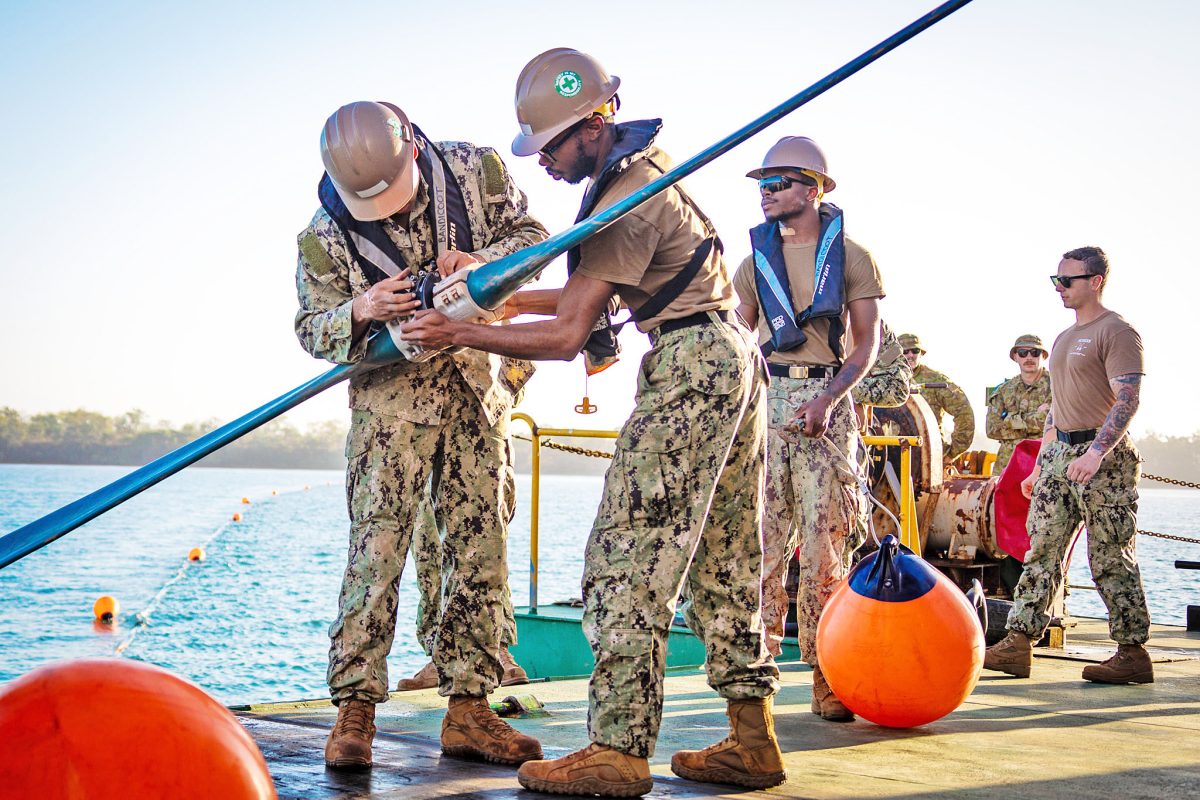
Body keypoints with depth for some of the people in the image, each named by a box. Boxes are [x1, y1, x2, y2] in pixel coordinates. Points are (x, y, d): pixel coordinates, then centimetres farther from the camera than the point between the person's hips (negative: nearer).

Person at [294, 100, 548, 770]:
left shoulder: (476, 170, -5)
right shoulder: (325, 234, -8)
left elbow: (533, 234, 5)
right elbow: (312, 328, 0)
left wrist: (482, 261, -16)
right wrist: (359, 311, -23)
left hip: (477, 383, 3)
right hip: (392, 391, -2)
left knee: (481, 545, 2)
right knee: (377, 545, -13)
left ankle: (469, 711, 9)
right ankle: (355, 710, -7)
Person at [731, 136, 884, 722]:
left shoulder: (850, 256, 6)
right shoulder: (757, 257, 15)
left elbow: (866, 343, 2)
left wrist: (829, 398, -13)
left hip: (825, 400, -3)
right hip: (765, 399, 3)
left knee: (826, 539, -6)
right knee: (762, 538, -1)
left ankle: (827, 679, -2)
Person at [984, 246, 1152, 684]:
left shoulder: (1116, 332, -7)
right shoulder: (1064, 338, 20)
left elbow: (1127, 399, -17)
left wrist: (1096, 452, -29)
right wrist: (1039, 466, 22)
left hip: (1104, 458, -8)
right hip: (1059, 455, 8)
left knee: (1111, 559, -4)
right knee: (1041, 551, 3)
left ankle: (1134, 652, 5)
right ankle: (1018, 643, 3)